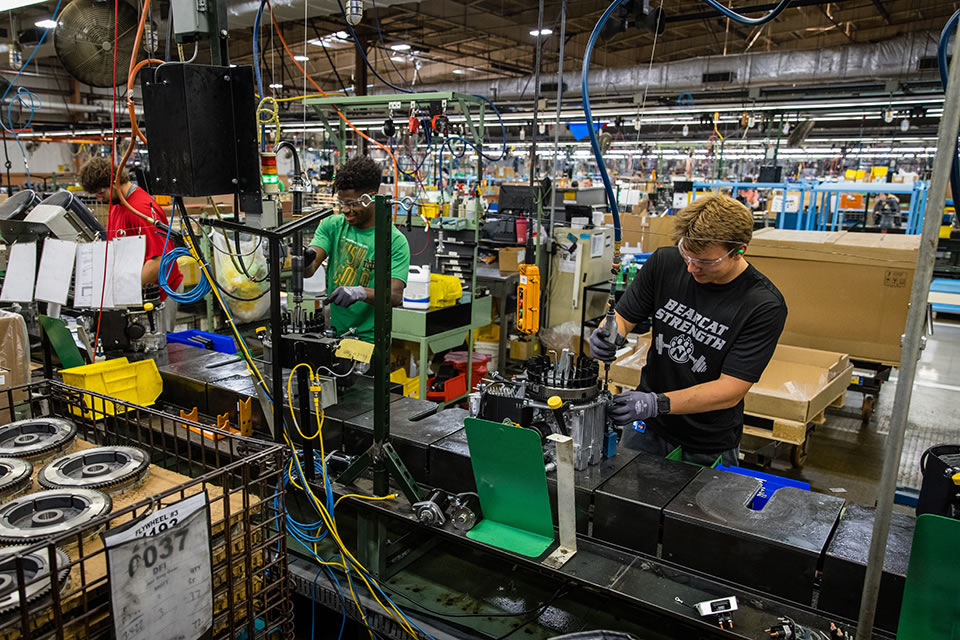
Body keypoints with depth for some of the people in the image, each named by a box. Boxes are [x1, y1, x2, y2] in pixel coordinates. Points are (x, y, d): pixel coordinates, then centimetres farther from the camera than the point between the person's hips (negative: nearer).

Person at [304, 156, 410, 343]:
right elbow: (309, 270, -4)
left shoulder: (395, 241, -6)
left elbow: (395, 296, -16)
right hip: (333, 333, 3)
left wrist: (361, 292, -34)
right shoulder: (332, 225, 6)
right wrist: (305, 261, -27)